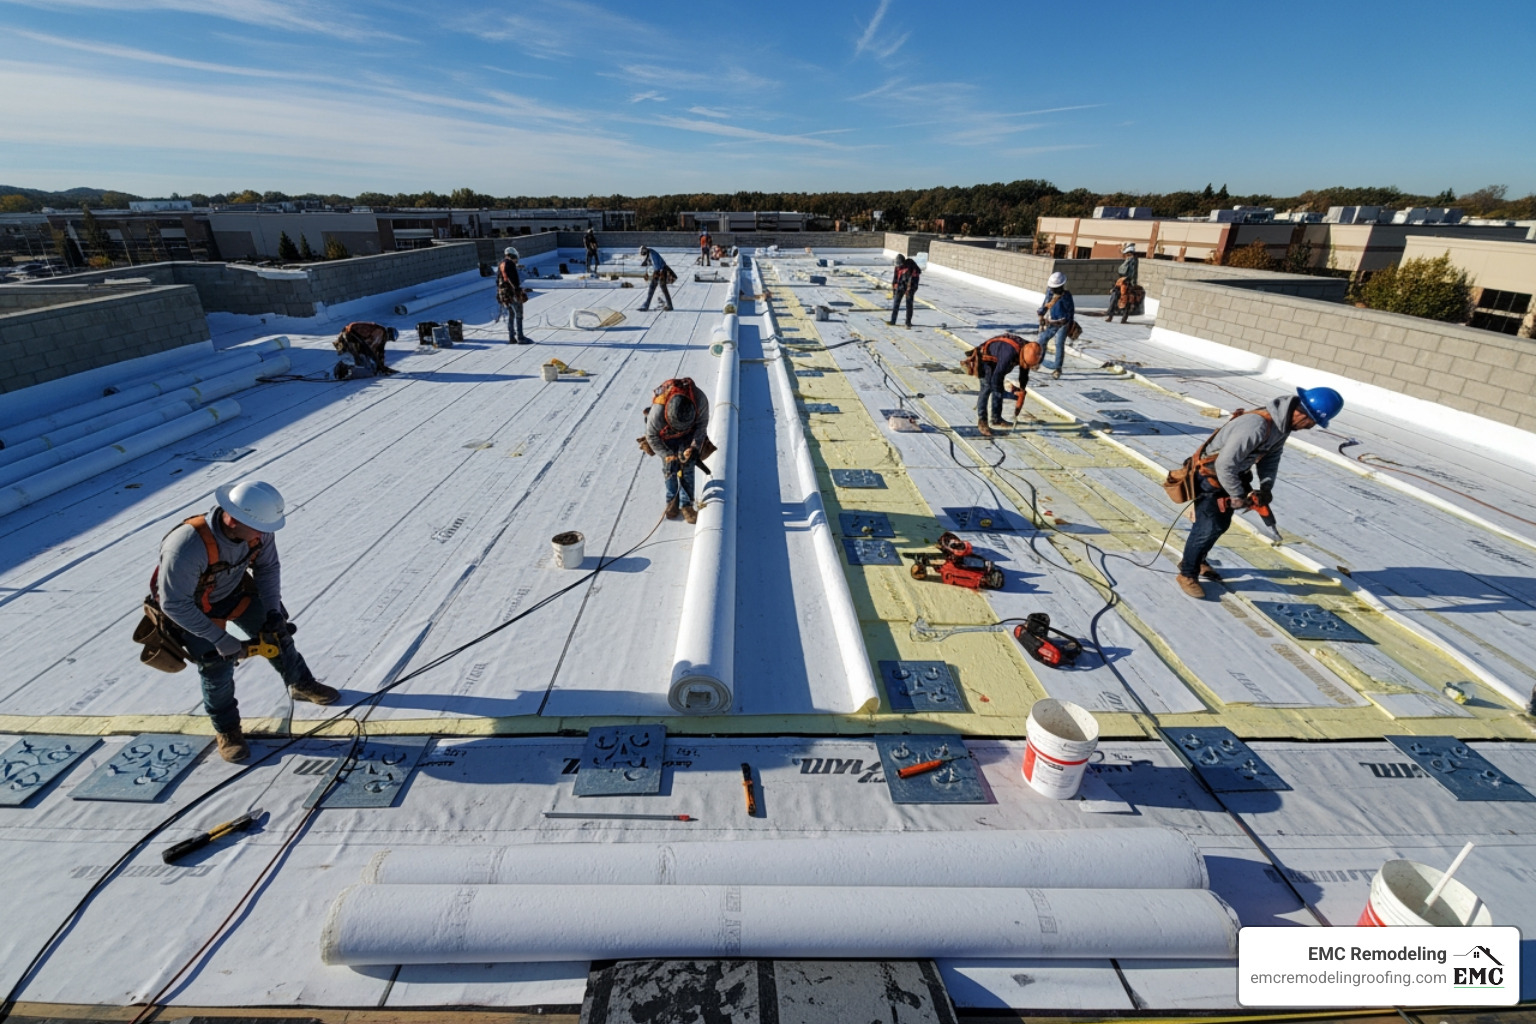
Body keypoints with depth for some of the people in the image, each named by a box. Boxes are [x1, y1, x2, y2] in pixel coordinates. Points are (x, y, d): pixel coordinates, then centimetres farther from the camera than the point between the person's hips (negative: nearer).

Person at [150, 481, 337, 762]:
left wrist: (273, 610, -17)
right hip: (191, 605, -4)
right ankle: (227, 730, 20)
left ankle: (302, 685, 36)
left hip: (236, 589, 5)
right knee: (217, 666, -4)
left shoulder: (259, 530, -27)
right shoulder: (187, 547, -42)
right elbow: (174, 604, -32)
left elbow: (268, 568, -9)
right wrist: (220, 639, -28)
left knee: (275, 633, 10)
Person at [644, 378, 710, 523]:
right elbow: (651, 436, -21)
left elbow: (702, 424, -16)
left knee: (687, 466, -5)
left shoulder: (700, 400, -37)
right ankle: (672, 500, 22)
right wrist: (666, 454, -25)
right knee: (670, 467, -1)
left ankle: (686, 505, 5)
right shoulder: (658, 411, -40)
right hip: (666, 434, -1)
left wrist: (694, 447, -25)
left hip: (689, 434, 1)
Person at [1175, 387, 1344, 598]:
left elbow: (1271, 456, 8)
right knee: (1208, 527, -6)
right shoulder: (1256, 426, -35)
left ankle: (1197, 560, 37)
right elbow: (1225, 465, -33)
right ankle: (1187, 574, 9)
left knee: (1221, 524, 18)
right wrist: (1238, 496, -21)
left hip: (1230, 475, 9)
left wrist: (1266, 486, -5)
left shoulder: (1282, 423, -6)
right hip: (1210, 476, -9)